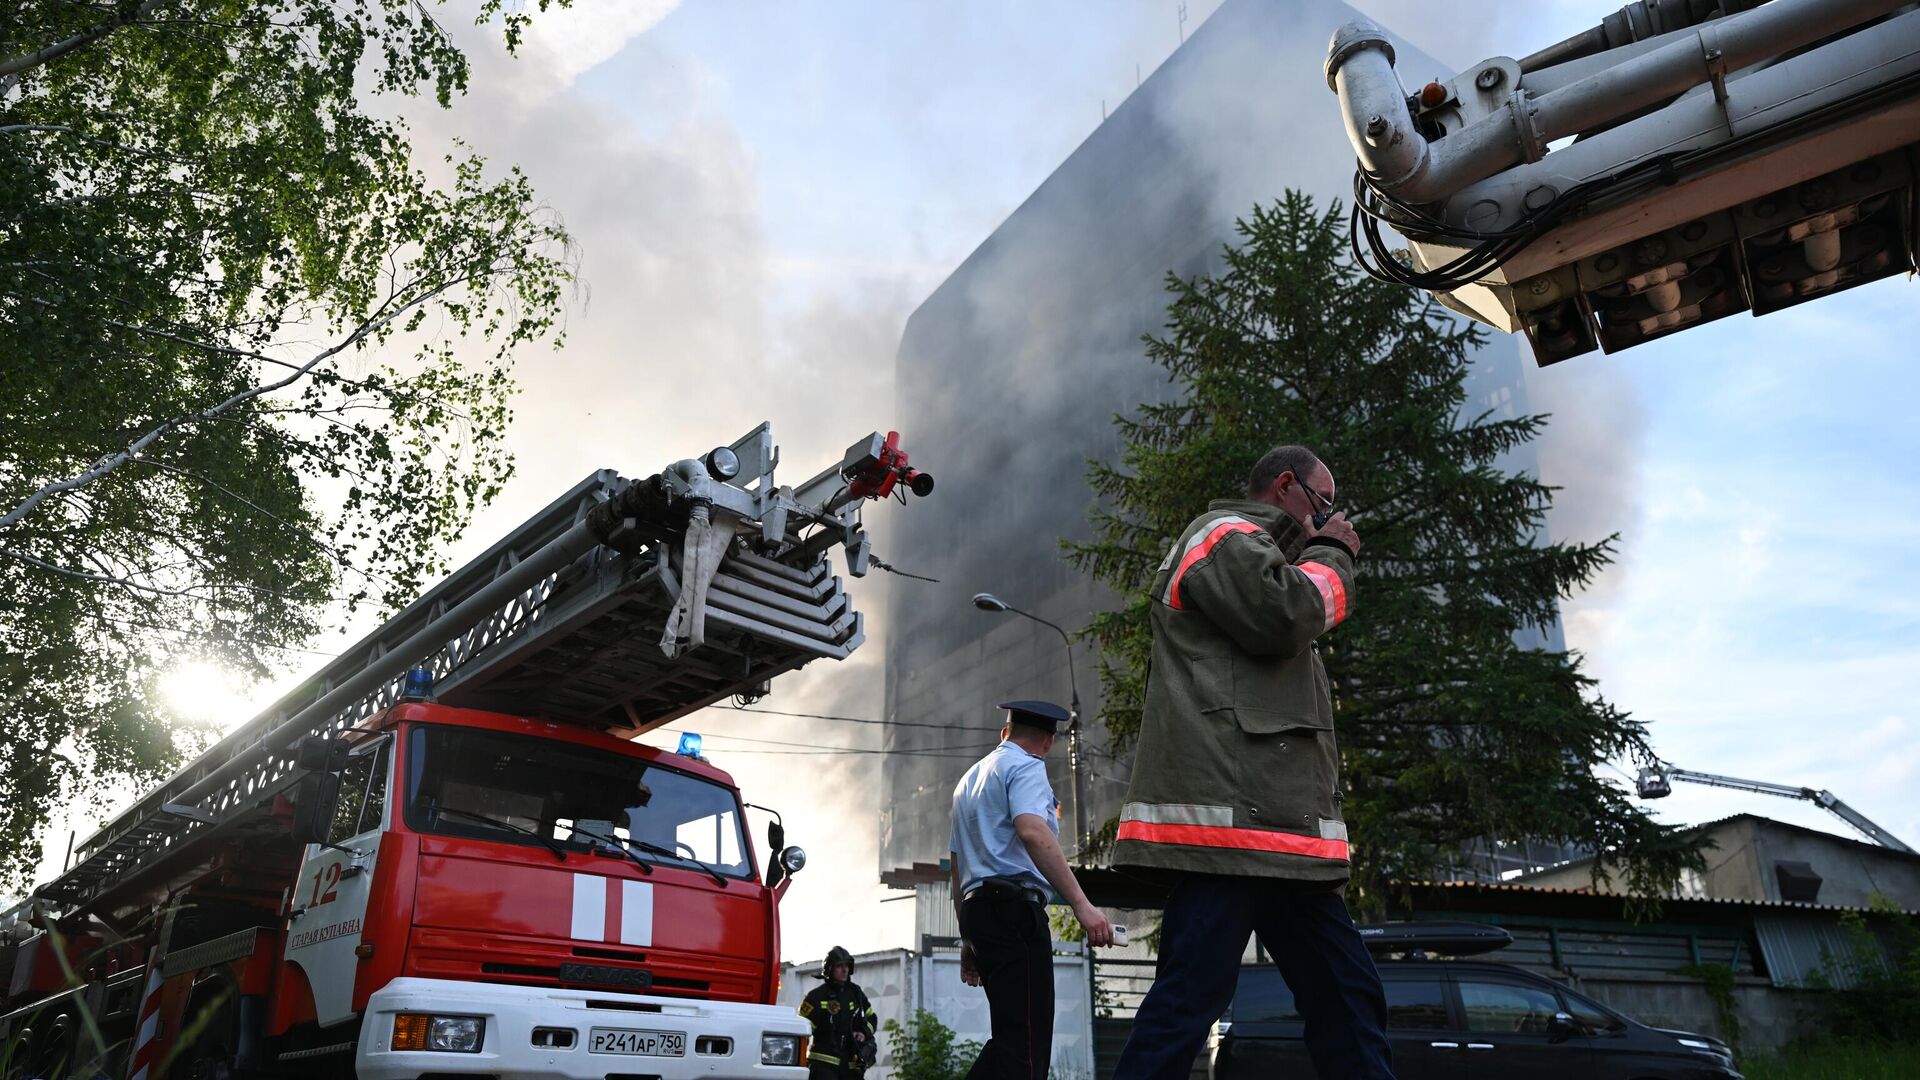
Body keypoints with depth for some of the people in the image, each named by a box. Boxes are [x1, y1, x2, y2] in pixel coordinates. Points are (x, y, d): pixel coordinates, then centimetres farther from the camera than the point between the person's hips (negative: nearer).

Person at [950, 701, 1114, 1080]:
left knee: (1010, 1035, 11)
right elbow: (1033, 832, -20)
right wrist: (1081, 905, -26)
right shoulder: (1026, 767, 0)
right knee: (1026, 1043, -13)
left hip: (976, 907, 9)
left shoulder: (969, 779, 26)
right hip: (1014, 907, -9)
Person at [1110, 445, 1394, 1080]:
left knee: (1349, 995, 9)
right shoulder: (1226, 533, 1)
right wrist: (1331, 554, 0)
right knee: (1190, 999, -13)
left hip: (1276, 825, 11)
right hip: (1230, 815, -11)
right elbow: (1282, 614, -16)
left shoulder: (1249, 550, 32)